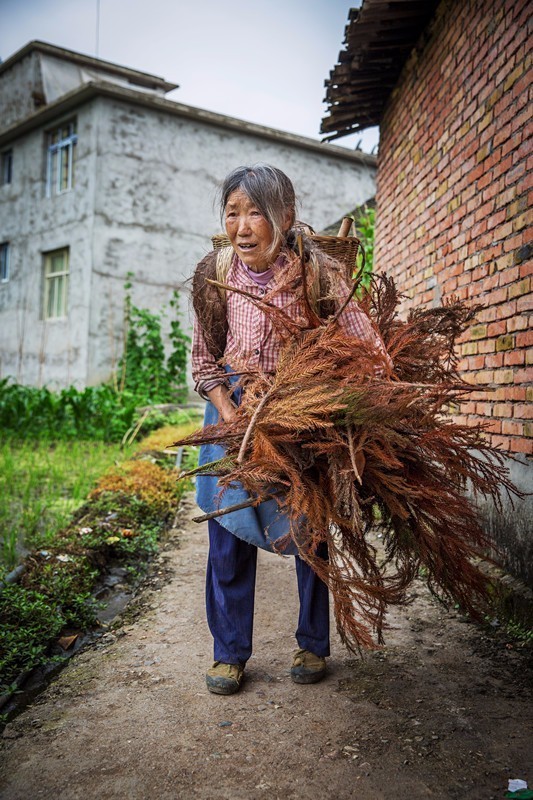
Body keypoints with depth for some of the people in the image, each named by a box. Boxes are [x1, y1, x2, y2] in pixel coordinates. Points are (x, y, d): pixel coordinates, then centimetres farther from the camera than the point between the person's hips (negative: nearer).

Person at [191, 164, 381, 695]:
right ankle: (229, 651, 22)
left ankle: (312, 645, 29)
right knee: (229, 530, 4)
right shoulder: (214, 274, -9)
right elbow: (204, 358, 1)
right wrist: (229, 412, -13)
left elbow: (368, 350, -19)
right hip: (235, 407, 2)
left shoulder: (316, 271, -18)